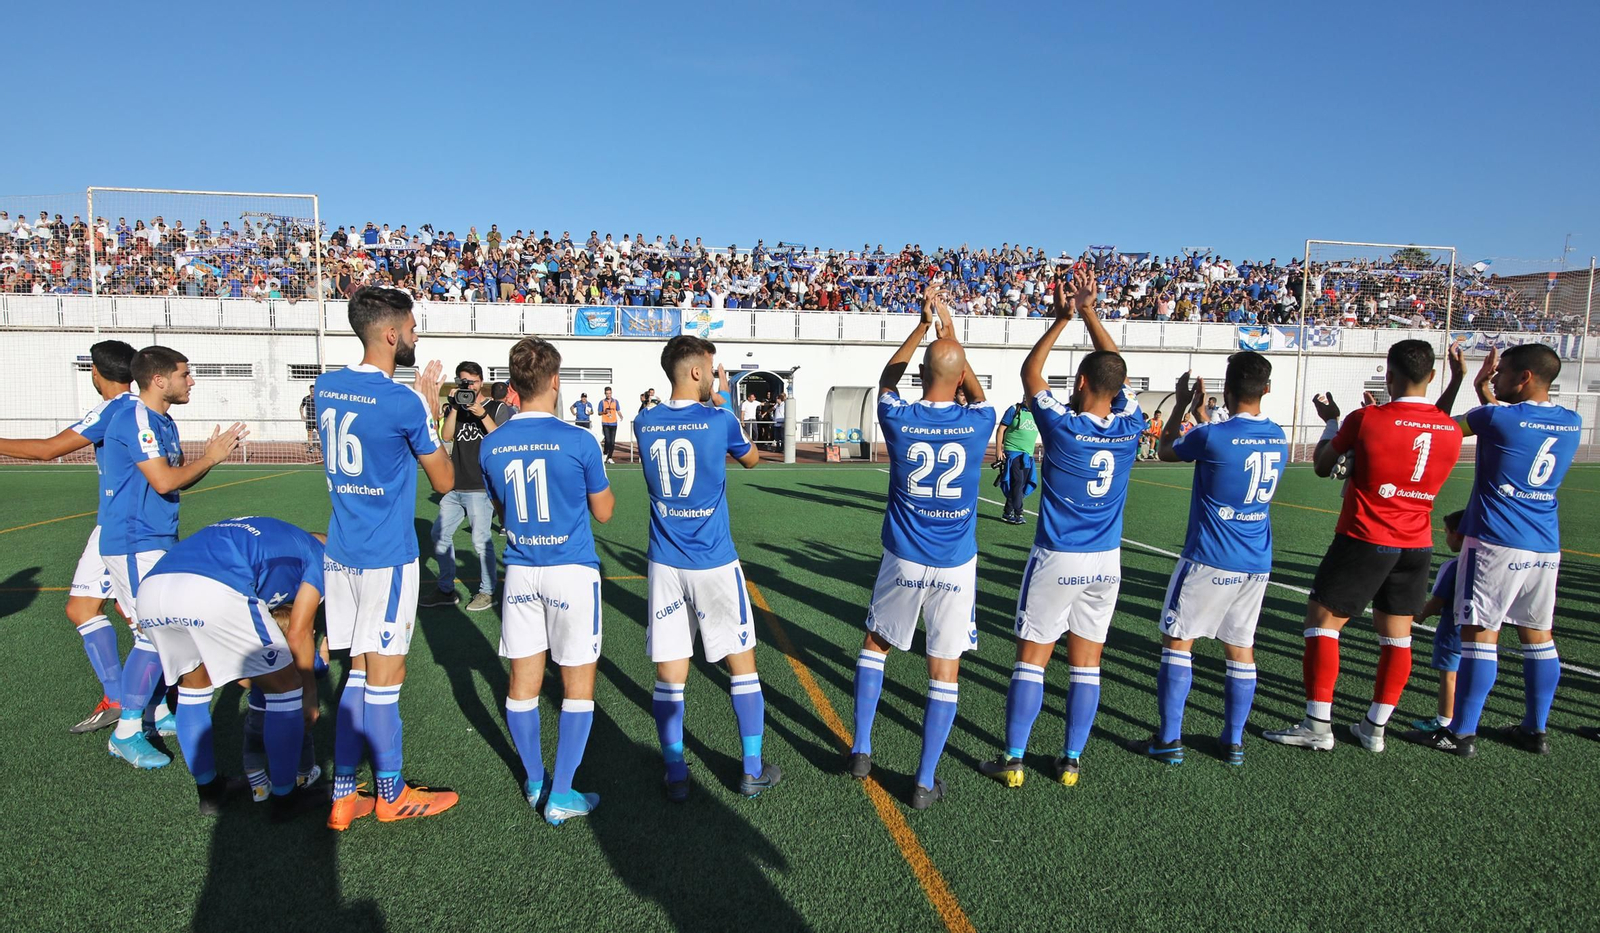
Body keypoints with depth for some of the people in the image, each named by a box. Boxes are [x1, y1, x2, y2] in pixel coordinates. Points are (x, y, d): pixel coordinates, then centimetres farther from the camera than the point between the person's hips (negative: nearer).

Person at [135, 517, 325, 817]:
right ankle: (284, 797, 22)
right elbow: (297, 633, 15)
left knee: (193, 684, 32)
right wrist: (310, 693, 28)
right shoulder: (318, 554, 21)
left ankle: (209, 792, 41)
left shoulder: (250, 535, 40)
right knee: (285, 687, 12)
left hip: (151, 587, 8)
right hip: (214, 591, -7)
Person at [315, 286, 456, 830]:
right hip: (386, 555, -7)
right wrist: (432, 411, 3)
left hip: (341, 551, 7)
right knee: (385, 674, 4)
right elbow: (444, 481, -5)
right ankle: (390, 794, 19)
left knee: (358, 669, 15)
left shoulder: (327, 387, 5)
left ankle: (344, 795, 20)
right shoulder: (404, 402, -16)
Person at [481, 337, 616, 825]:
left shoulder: (491, 446, -1)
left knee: (524, 680, 14)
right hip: (572, 571, -4)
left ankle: (534, 783, 29)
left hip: (520, 573, 4)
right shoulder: (577, 440, -13)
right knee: (578, 683, 7)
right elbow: (604, 511, -1)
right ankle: (560, 797, 11)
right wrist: (603, 480, 16)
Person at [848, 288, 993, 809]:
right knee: (945, 669, 9)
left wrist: (923, 326, 15)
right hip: (956, 567, 0)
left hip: (903, 561, 1)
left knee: (876, 645, 22)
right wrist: (949, 328, 18)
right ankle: (925, 783, 15)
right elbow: (977, 392, 16)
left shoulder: (899, 419, -10)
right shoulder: (977, 423, -10)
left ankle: (861, 752, 27)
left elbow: (887, 379, 14)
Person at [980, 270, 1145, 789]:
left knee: (1032, 657, 5)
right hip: (1106, 562, 4)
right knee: (1086, 662, 11)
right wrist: (1089, 311, 10)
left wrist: (1062, 319, 3)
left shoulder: (1063, 427, -16)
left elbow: (1029, 372, 0)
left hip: (1057, 560, -4)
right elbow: (1115, 366, 10)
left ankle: (1013, 761, 12)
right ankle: (1072, 761, 20)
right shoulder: (1129, 428, -4)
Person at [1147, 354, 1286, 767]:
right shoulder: (1279, 438, 3)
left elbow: (1166, 451, 3)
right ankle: (1234, 741, 21)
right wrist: (1200, 411, 27)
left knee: (1178, 641, 5)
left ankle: (1170, 739, 7)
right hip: (1257, 563, 6)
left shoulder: (1212, 436, -17)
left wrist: (1181, 406, 15)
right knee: (1241, 648, 13)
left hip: (1209, 560, -6)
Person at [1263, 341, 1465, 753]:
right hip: (1417, 545, 6)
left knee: (1322, 621, 1)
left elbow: (1322, 467, -1)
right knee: (1397, 636, 12)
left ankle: (1318, 726, 0)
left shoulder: (1366, 419, -14)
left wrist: (1331, 420, 15)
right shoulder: (1451, 429, 1)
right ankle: (1375, 727, 20)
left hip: (1365, 540, -6)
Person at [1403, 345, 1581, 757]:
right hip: (1546, 547, 7)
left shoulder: (1497, 417, -12)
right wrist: (1486, 392, 21)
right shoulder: (1572, 423, 8)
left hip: (1495, 544, -7)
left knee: (1481, 633, -3)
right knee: (1538, 634, 14)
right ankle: (1535, 729, 24)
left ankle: (1462, 733, 2)